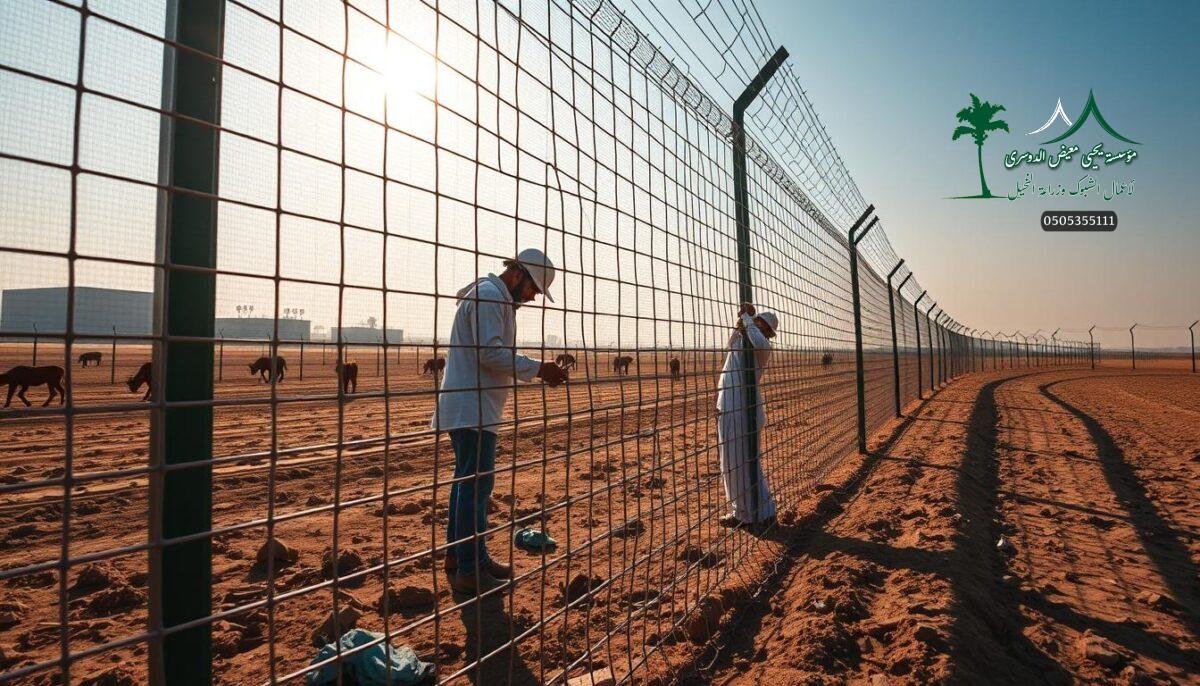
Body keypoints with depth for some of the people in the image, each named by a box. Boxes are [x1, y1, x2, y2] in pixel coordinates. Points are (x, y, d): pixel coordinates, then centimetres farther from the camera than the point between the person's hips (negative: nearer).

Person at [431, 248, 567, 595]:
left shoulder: (496, 298, 21)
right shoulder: (489, 295, -12)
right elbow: (491, 353, -23)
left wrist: (535, 371, 13)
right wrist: (538, 369, -19)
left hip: (471, 409, 11)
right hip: (472, 410, -11)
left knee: (468, 482, 16)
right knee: (476, 484, -6)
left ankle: (459, 557, 28)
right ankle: (471, 570, 2)